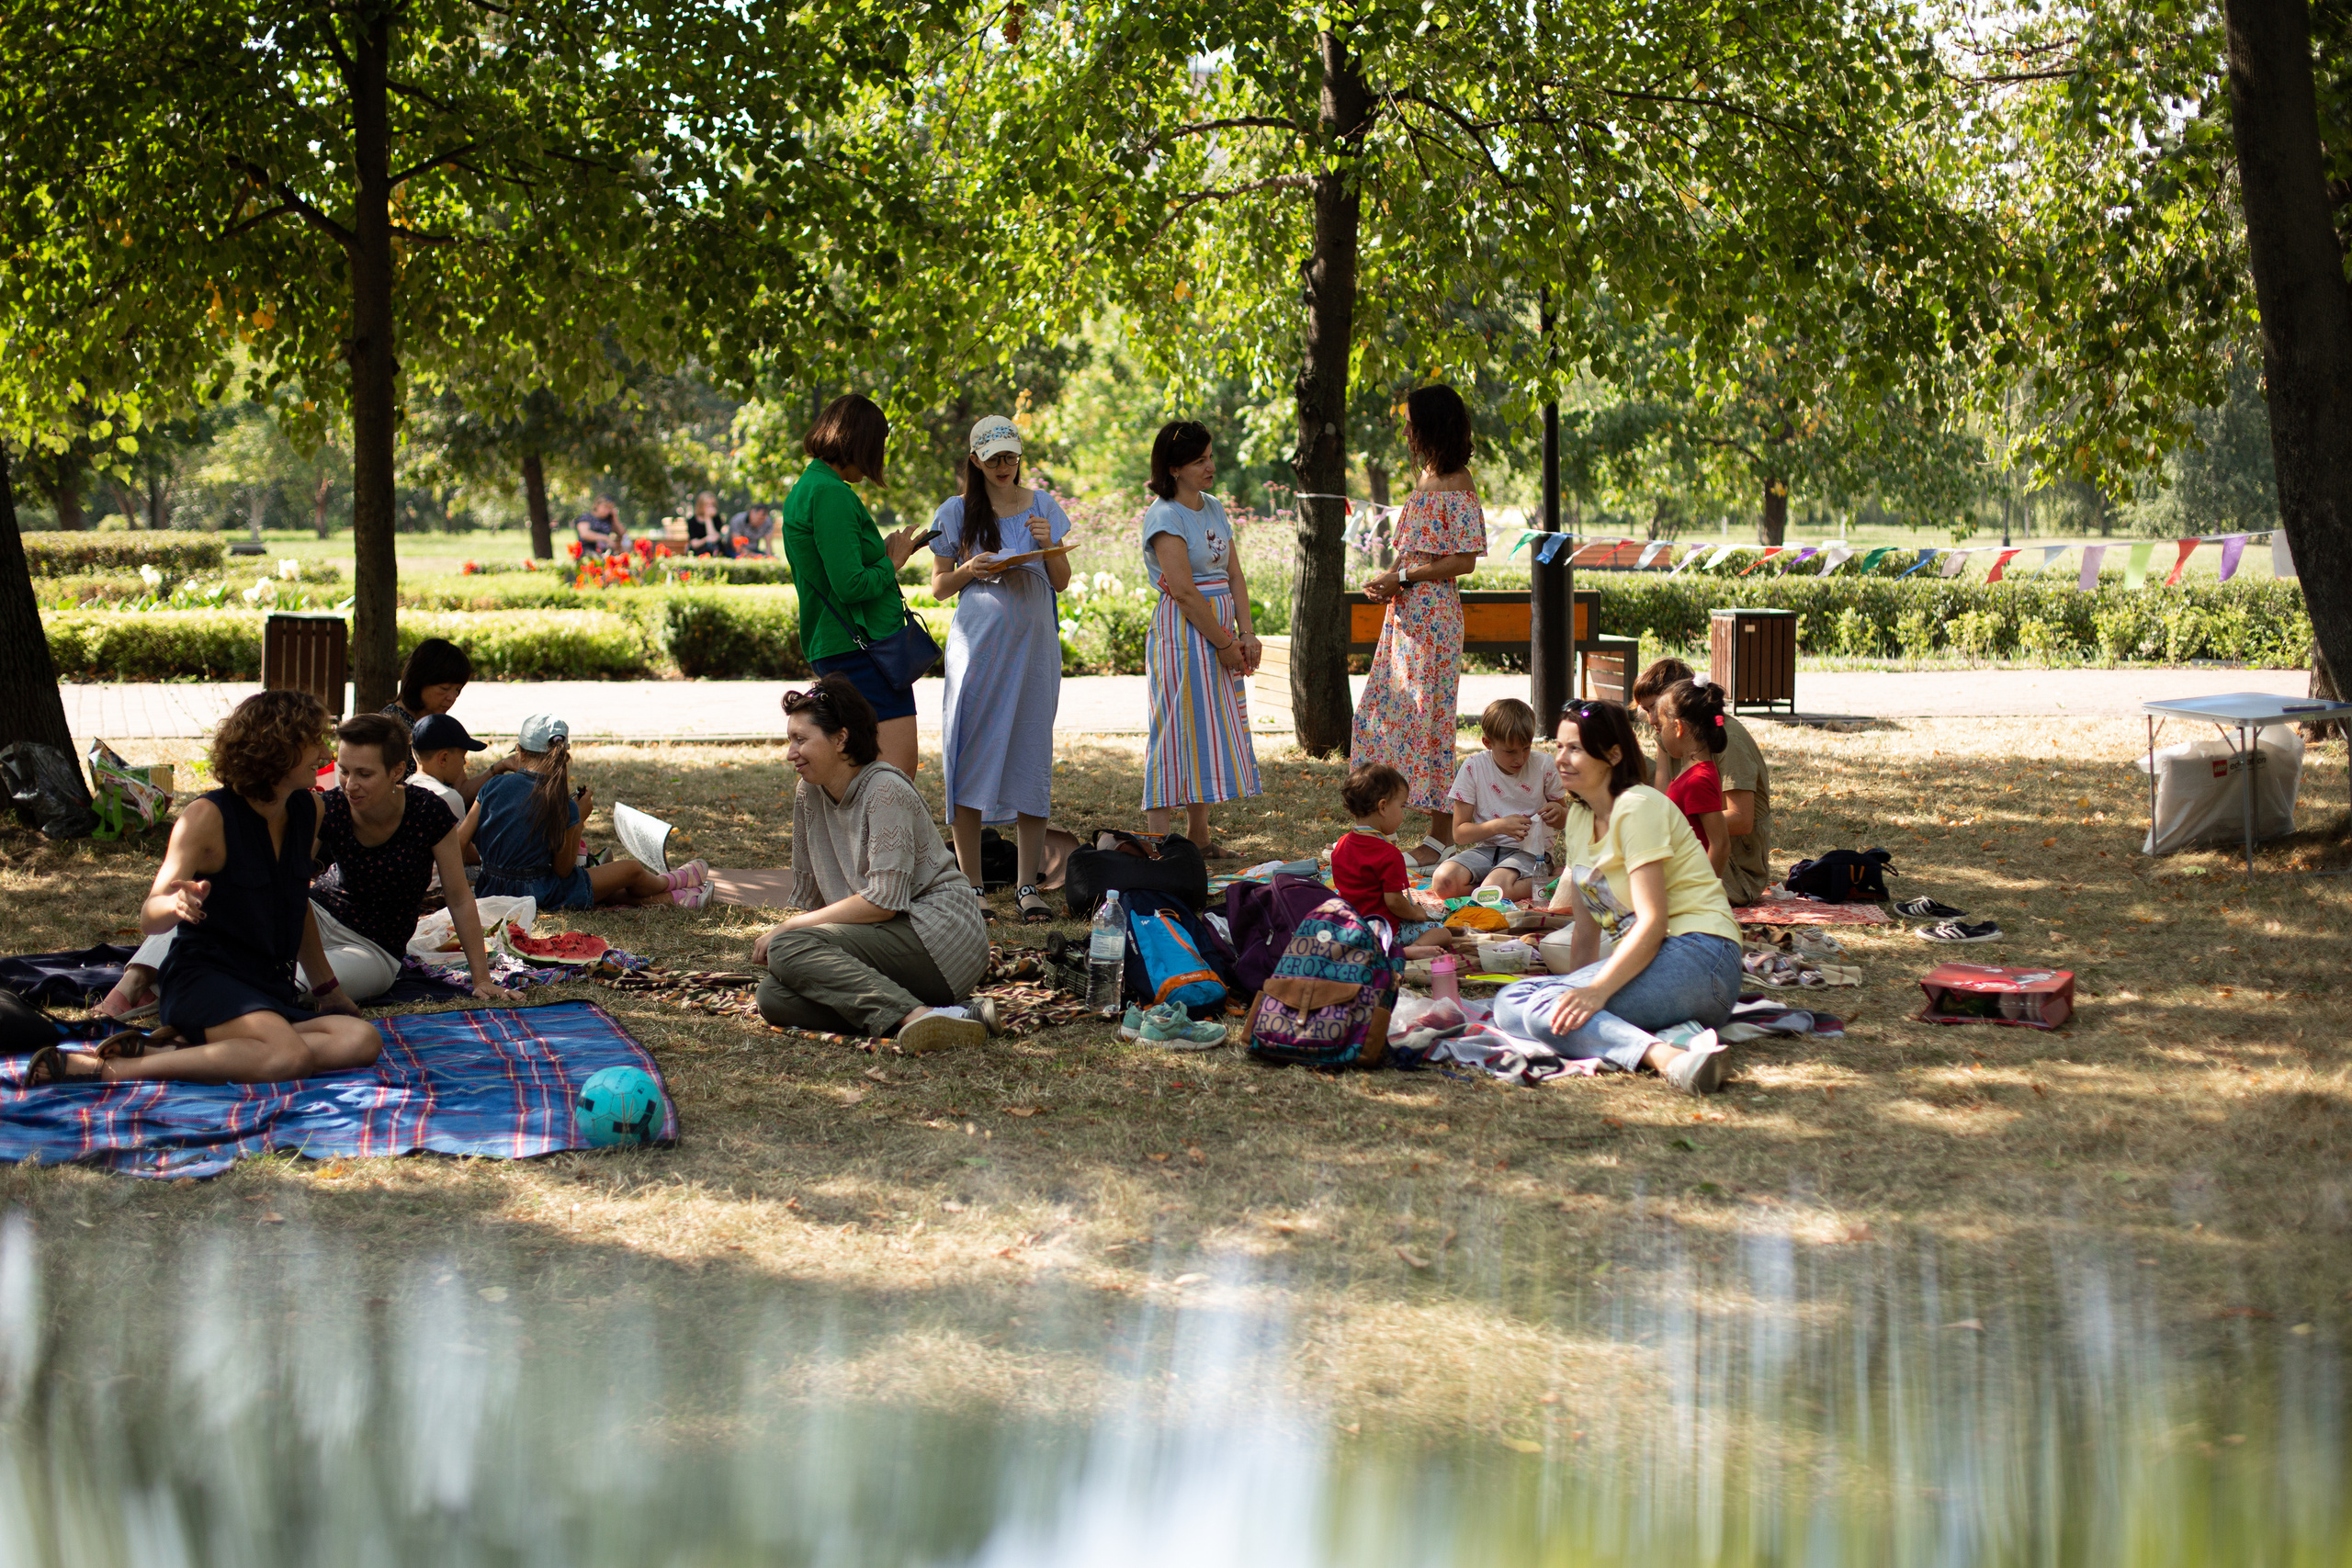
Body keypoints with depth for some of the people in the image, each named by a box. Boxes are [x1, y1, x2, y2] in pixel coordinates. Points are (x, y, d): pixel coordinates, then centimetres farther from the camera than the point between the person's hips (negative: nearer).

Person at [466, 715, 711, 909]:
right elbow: (563, 870, -8)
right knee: (631, 870, 15)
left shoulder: (494, 785, -8)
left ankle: (670, 898, 41)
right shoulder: (561, 805, -17)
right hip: (534, 893, -5)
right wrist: (579, 819, -2)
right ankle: (670, 882, 48)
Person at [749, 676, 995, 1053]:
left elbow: (884, 902, -19)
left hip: (937, 932, -8)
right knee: (773, 998, -16)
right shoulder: (809, 793, 10)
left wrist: (788, 929, -15)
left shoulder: (885, 790, -13)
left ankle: (917, 1017, -41)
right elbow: (809, 892, 17)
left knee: (787, 949, -26)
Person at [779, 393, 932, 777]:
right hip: (861, 645, -11)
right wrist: (892, 562, -4)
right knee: (897, 774, -13)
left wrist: (886, 552, 18)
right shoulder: (831, 494, -15)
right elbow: (851, 586, -21)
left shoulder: (805, 489, 17)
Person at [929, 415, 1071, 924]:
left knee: (1031, 754, 0)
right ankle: (971, 885, 2)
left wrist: (1049, 543, -8)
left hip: (1032, 644, 2)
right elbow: (939, 587, 7)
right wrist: (970, 569, -12)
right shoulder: (956, 512, 5)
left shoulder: (1042, 506, 9)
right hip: (977, 646, -1)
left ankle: (1027, 886, 3)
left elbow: (1061, 582, 11)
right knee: (972, 754, -5)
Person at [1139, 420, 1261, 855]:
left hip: (1222, 634, 8)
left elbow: (1234, 576, 10)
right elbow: (1184, 592, -17)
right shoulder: (1165, 516, -13)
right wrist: (1224, 643, -14)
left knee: (1210, 732, 11)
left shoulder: (1214, 508, 13)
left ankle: (1199, 836, 20)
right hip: (1183, 635, -8)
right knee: (1178, 734, -8)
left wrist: (1247, 634, -2)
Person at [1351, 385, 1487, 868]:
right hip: (1406, 611, 10)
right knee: (1385, 708, 8)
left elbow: (1464, 560, -15)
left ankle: (1443, 835, 0)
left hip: (1433, 611, -10)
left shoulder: (1458, 484, -11)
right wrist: (1387, 580, 4)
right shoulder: (1426, 478, 16)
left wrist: (1402, 578, -16)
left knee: (1429, 711, -6)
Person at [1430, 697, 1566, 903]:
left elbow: (1565, 821, 12)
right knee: (1443, 881, -28)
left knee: (1494, 890, -35)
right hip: (1487, 849, 3)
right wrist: (1499, 826, -21)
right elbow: (1459, 833, -4)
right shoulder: (1473, 768, -5)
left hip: (1530, 852, -3)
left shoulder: (1543, 766, -3)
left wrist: (1559, 812, -13)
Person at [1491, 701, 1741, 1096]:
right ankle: (1663, 1046, -27)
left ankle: (1669, 1058, -45)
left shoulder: (1638, 808, -9)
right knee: (1510, 1005, -14)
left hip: (1698, 962, -9)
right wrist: (1576, 992, 3)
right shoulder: (1579, 817, 18)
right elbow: (1586, 933, 16)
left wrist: (1596, 991, -29)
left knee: (1540, 1009, -29)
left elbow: (1652, 923, -19)